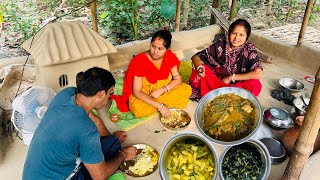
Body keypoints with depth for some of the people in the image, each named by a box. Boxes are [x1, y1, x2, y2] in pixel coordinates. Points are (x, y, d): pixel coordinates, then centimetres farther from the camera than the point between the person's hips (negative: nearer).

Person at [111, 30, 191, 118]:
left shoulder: (170, 56, -12)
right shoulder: (140, 60, -25)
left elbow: (178, 79, -5)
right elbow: (137, 92, -25)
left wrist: (161, 91, -22)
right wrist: (159, 106, -33)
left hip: (163, 90, 4)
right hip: (143, 95, -4)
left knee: (187, 90, -15)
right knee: (139, 110, -35)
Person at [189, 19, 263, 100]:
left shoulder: (249, 49, -12)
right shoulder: (220, 44, -9)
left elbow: (258, 74, -24)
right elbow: (196, 57, -6)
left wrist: (231, 77, -21)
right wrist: (199, 67, -29)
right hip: (215, 81, 1)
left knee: (255, 84, -31)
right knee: (200, 71, -22)